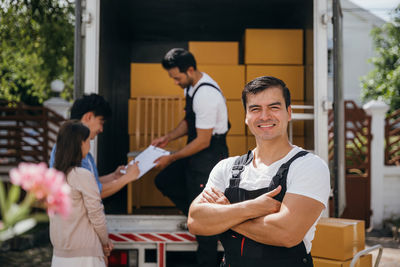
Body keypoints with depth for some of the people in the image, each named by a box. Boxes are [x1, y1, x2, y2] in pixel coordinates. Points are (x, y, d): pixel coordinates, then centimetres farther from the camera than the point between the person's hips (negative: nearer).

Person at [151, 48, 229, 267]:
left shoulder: (206, 95, -27)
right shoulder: (191, 86, 3)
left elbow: (203, 141, -24)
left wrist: (171, 158, -14)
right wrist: (168, 138, 5)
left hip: (210, 156, -10)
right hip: (198, 153, 10)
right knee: (164, 181, 18)